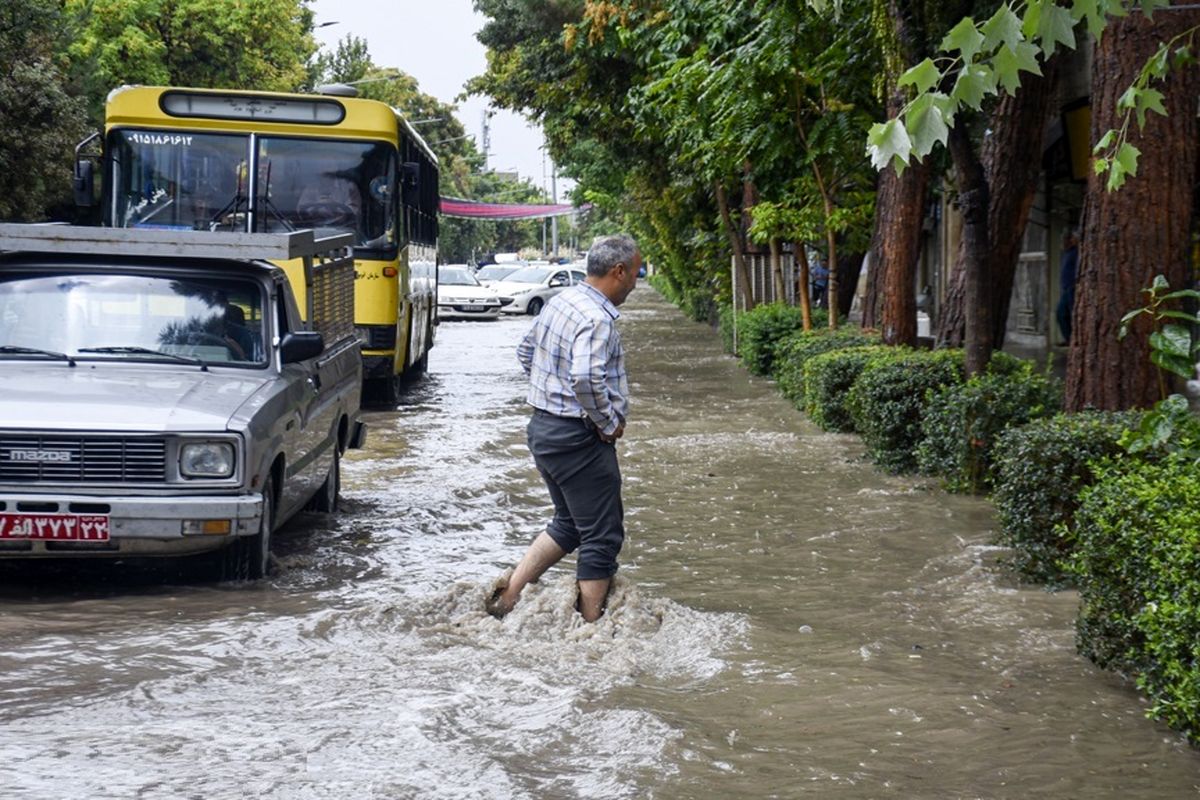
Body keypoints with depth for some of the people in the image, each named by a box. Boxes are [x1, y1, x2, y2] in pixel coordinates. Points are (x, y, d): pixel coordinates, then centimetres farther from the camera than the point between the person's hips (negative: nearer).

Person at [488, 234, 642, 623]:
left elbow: (526, 352, 21)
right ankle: (592, 625, 5)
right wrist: (609, 423, -20)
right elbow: (587, 378, -34)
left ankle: (507, 596, 17)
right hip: (578, 438, -9)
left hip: (543, 427, 9)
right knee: (602, 537, 1)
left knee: (569, 523, 21)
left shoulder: (559, 302, 9)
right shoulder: (597, 319, -21)